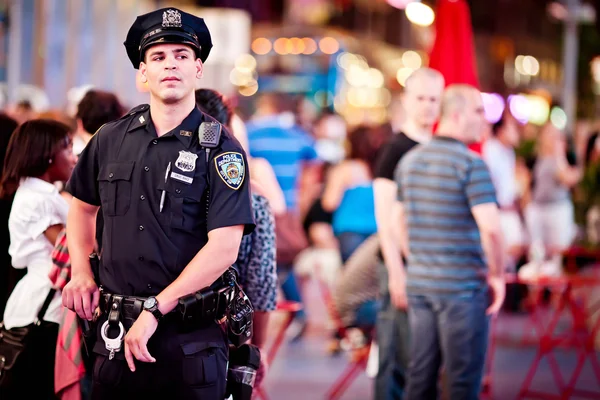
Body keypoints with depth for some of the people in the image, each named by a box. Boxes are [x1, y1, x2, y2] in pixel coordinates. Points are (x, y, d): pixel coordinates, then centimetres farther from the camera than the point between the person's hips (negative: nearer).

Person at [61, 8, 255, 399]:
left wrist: (154, 310, -18)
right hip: (116, 333, 4)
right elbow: (83, 205, 24)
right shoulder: (111, 139, 6)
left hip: (190, 333, -4)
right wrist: (81, 273, 8)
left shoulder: (221, 149, -7)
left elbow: (224, 248, -15)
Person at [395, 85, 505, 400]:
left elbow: (397, 221, 17)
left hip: (418, 283, 7)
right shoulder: (471, 164, -13)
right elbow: (490, 228, -21)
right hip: (463, 285, -7)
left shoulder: (409, 161, 10)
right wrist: (497, 275, -8)